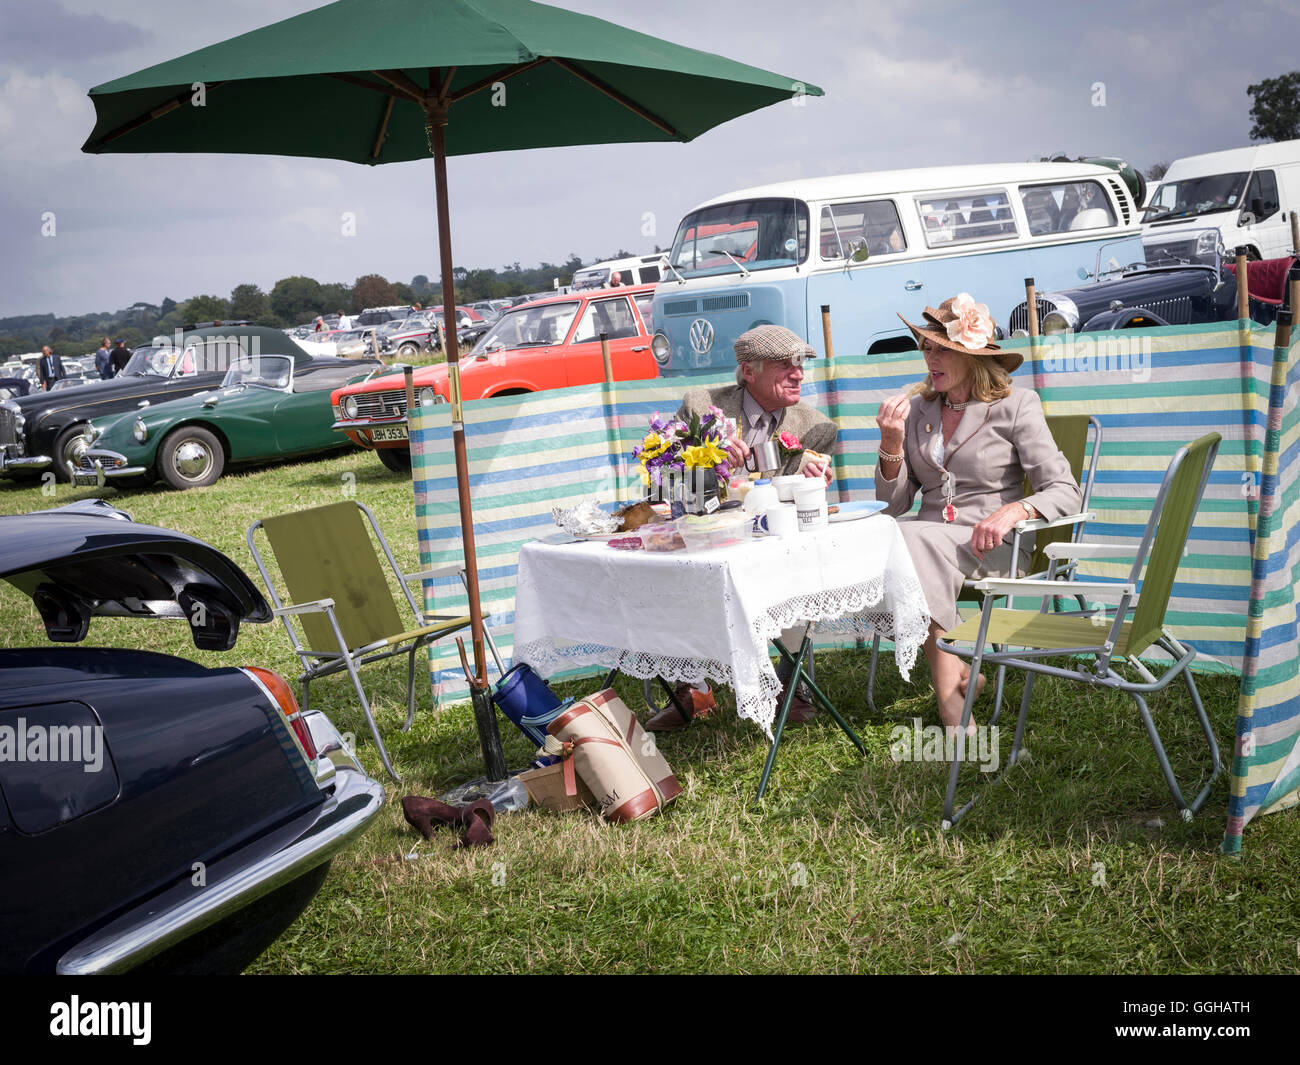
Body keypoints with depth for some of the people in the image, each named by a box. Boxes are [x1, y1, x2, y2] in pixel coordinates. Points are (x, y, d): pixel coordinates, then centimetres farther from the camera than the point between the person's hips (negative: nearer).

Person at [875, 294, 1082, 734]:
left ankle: (949, 691, -24)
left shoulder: (1015, 406, 0)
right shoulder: (916, 409, 12)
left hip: (992, 545, -4)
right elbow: (894, 505, 10)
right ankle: (958, 676, -20)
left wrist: (1014, 510, -26)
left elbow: (1065, 493, -7)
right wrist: (891, 443, -6)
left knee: (915, 538, -34)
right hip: (929, 541, 4)